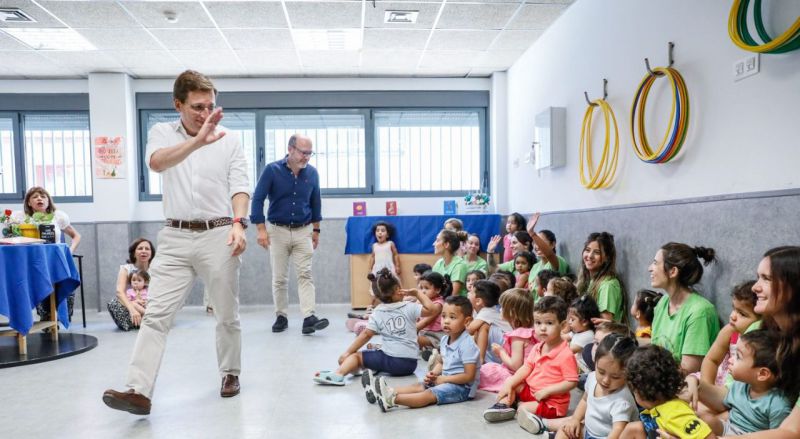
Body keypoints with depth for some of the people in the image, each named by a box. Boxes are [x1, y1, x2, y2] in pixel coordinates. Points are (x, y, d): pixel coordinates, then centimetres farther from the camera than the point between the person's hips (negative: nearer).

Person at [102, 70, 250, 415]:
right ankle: (139, 391, -3)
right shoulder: (162, 132, 6)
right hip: (175, 237, 1)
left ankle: (230, 373, 28)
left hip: (218, 235, 0)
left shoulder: (230, 142, 4)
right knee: (156, 314, -5)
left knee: (227, 315, 10)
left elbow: (240, 187, -2)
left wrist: (238, 223, -20)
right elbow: (157, 163, -17)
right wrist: (197, 141, -32)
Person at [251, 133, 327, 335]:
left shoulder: (312, 173, -1)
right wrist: (261, 229, -12)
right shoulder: (272, 170, -10)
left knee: (305, 275, -6)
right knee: (279, 278, 6)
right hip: (278, 231, -1)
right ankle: (281, 316, 18)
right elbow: (257, 199, -7)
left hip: (303, 231, 1)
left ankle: (309, 317, -9)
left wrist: (315, 230, 12)